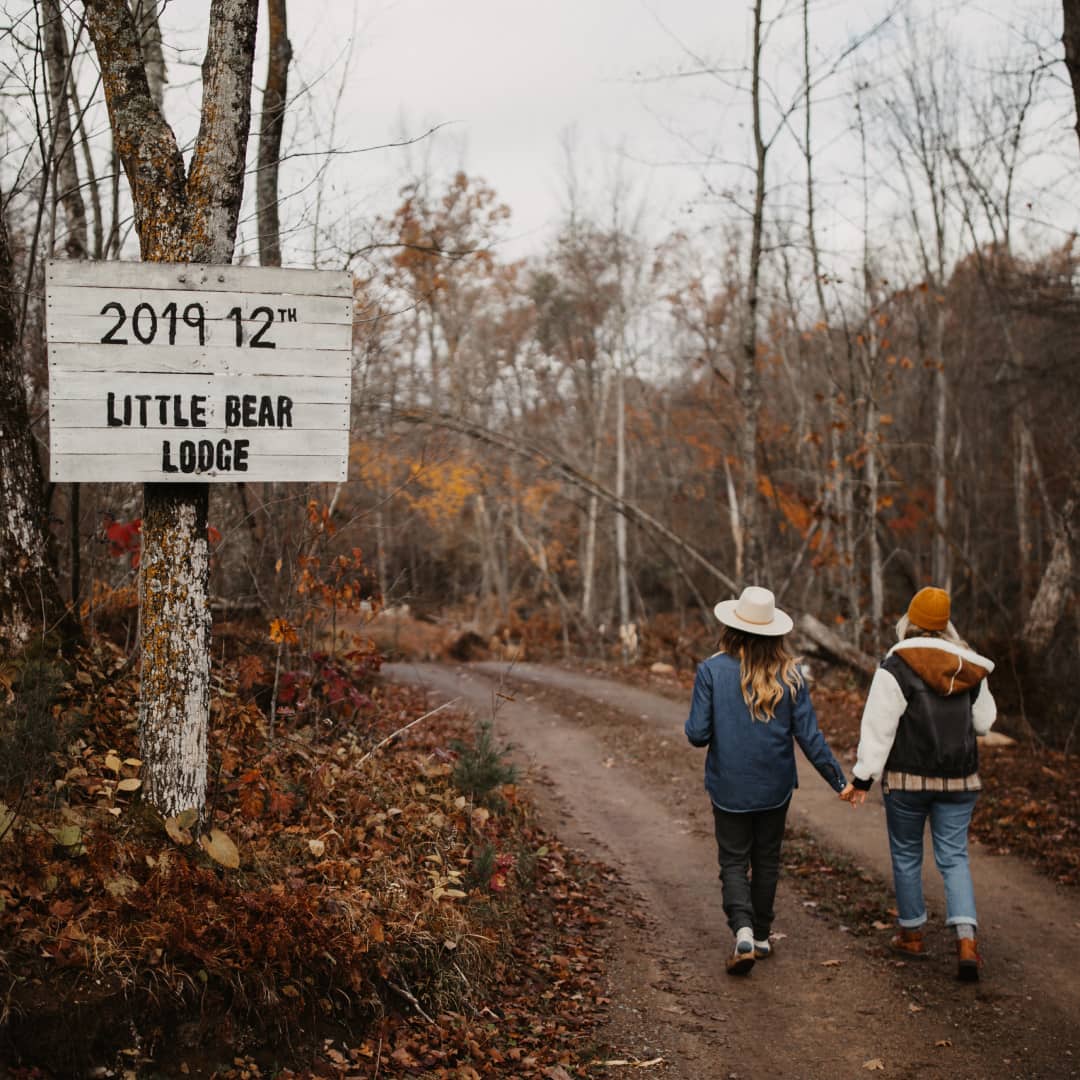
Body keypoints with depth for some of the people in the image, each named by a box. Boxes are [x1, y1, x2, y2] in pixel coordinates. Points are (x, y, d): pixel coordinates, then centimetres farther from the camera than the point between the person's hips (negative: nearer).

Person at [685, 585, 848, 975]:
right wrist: (839, 779, 1)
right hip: (775, 786, 2)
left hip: (729, 786, -2)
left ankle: (743, 931, -12)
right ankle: (761, 937, 27)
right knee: (766, 859, 18)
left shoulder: (712, 670, -13)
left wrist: (692, 724, 9)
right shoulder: (789, 675, -8)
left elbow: (698, 734, -14)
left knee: (733, 861, 9)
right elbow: (808, 736, -8)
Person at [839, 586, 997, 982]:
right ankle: (966, 940, -8)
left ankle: (911, 935, 26)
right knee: (954, 858, 8)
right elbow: (984, 722, 11)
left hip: (907, 779, -3)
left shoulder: (895, 667, -13)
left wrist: (861, 778, -11)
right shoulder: (970, 668, 1)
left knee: (906, 855, 14)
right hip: (958, 779, 3)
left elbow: (878, 729, -15)